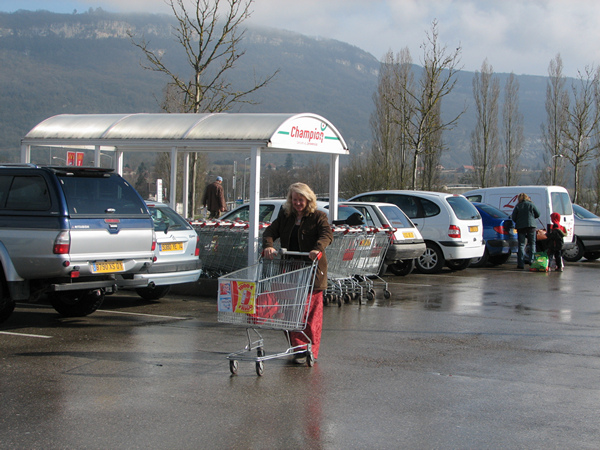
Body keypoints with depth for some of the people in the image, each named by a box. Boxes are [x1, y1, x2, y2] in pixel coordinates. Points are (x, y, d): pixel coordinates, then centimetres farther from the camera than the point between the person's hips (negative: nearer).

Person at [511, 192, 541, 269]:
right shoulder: (531, 205, 0)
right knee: (532, 244, 9)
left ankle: (521, 264, -4)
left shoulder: (517, 206, 1)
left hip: (520, 227, 0)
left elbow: (513, 217, -1)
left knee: (521, 245, 2)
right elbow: (538, 214, 5)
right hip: (531, 226, 0)